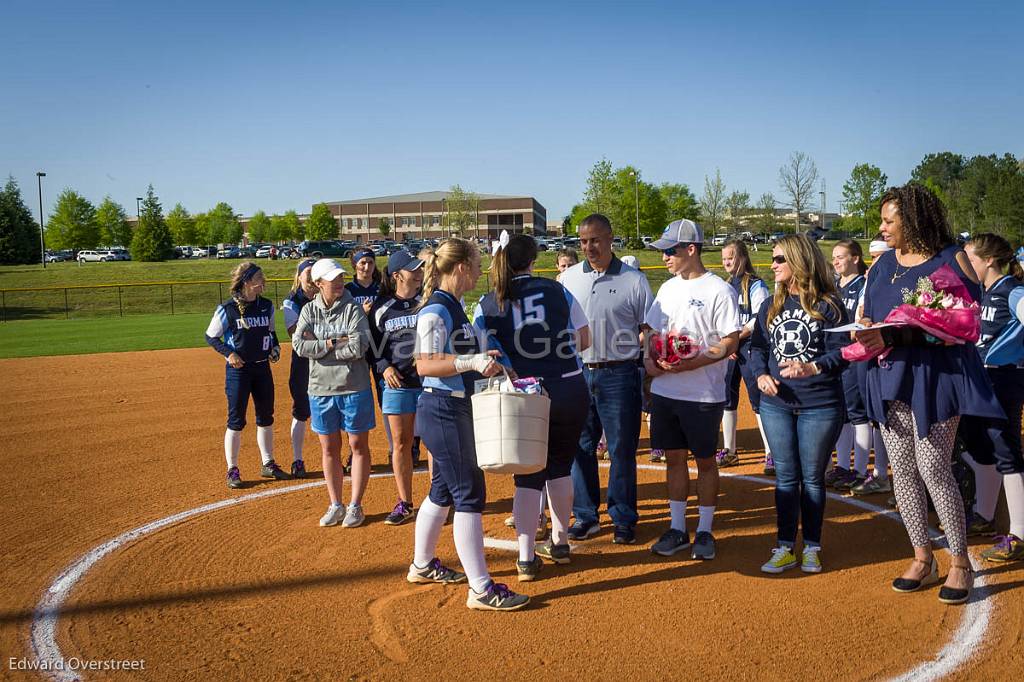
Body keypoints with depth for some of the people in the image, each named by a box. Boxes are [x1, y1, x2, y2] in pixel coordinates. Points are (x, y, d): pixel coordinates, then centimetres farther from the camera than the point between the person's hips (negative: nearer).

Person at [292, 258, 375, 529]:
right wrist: (335, 343, -15)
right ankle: (335, 505, 24)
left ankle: (355, 506, 17)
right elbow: (299, 345, -10)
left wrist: (319, 346, -13)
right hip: (321, 389, 3)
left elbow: (359, 347, -19)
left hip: (354, 387, -3)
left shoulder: (353, 308, -6)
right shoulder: (309, 310, 3)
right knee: (329, 449, 11)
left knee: (358, 446, 5)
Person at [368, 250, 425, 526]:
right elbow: (374, 345, 9)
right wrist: (383, 368, -7)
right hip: (397, 383, 1)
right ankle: (405, 504, 18)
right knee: (400, 444, 6)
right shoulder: (381, 308, 3)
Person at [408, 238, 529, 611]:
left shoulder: (453, 307, 13)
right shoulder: (435, 310, -17)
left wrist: (484, 360, 16)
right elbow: (425, 364, -26)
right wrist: (472, 362, -33)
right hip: (442, 410, -10)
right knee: (469, 494, -9)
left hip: (456, 408, 10)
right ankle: (481, 589, -5)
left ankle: (422, 565, 35)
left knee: (444, 490, 19)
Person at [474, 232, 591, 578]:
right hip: (570, 390, 2)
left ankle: (527, 558, 7)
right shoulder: (557, 291, 0)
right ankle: (559, 542, 32)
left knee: (528, 475, 10)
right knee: (560, 466, 19)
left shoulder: (486, 306, -4)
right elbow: (583, 340, 6)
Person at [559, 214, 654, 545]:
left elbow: (648, 330, 2)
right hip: (577, 372, 3)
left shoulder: (633, 280, -1)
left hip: (618, 375, -3)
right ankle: (585, 516, 21)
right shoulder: (568, 277, 9)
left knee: (622, 450, 3)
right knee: (580, 448, 9)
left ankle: (624, 519, 16)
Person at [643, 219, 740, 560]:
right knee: (674, 458, 12)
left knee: (705, 460, 6)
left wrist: (690, 363, -23)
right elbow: (653, 330, 18)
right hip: (664, 390, 6)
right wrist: (649, 359, -2)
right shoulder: (667, 288, 12)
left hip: (704, 394, -6)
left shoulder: (718, 290, -10)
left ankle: (705, 531, 18)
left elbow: (730, 343, -14)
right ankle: (677, 529, 22)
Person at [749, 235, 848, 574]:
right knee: (785, 477, 9)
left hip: (820, 405, -4)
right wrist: (761, 375, -9)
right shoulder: (771, 305, 8)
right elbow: (757, 347, 10)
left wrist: (812, 368, -29)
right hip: (776, 404, 4)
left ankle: (812, 547, 22)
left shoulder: (828, 304, -7)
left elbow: (840, 352, -12)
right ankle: (786, 547, 19)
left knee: (813, 478, 8)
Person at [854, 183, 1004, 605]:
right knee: (902, 470, 7)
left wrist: (892, 337, -22)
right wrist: (867, 334, -7)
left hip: (934, 379, -6)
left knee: (933, 469, -6)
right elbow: (867, 316, 18)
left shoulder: (951, 259, -6)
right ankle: (922, 559, 20)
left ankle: (960, 564, 10)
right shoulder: (883, 264, 11)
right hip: (890, 379, 6)